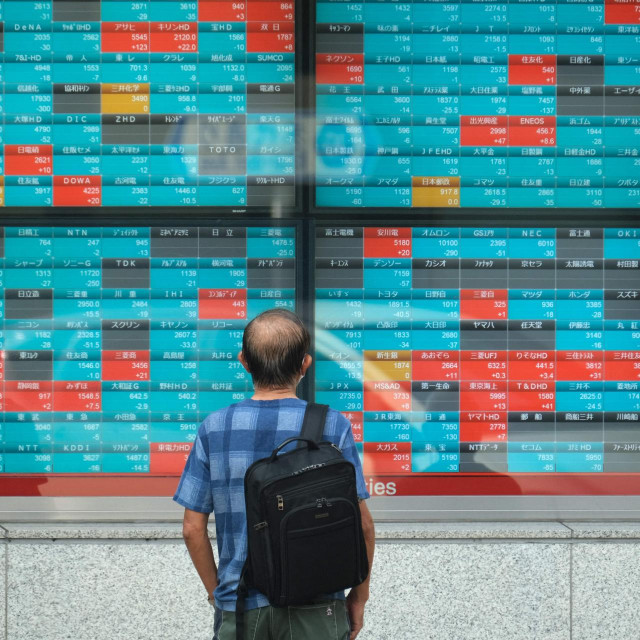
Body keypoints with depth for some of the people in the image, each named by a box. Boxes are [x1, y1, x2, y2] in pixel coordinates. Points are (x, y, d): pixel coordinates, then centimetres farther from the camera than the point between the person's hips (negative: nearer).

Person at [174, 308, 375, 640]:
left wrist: (216, 593, 12)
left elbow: (193, 528, -1)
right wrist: (359, 595, 6)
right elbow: (362, 523, -7)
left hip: (239, 610, 1)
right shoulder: (333, 426, -8)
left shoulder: (214, 428, -4)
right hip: (314, 611, -1)